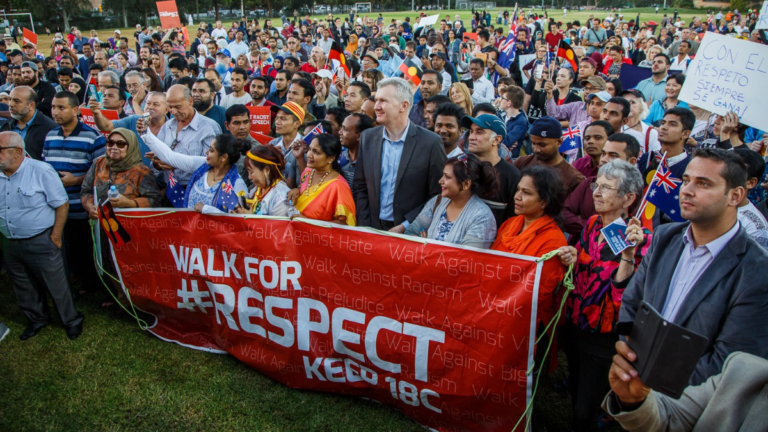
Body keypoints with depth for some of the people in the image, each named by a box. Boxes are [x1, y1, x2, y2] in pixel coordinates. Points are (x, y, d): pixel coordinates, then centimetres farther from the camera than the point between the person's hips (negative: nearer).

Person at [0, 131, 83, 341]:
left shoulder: (41, 171, -14)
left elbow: (62, 204, -12)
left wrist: (56, 236, -13)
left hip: (40, 242, -6)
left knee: (57, 285, 5)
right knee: (23, 287, 20)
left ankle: (72, 320, 23)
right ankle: (37, 319, 40)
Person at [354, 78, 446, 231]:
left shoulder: (431, 143, -8)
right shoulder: (367, 138, 5)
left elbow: (438, 195, -5)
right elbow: (360, 188, 10)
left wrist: (405, 226, -9)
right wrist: (365, 226, 0)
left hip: (411, 231, -3)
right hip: (373, 229, 3)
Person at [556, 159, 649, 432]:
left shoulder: (641, 239, -18)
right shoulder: (592, 224, 0)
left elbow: (624, 294, -26)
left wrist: (628, 253, -36)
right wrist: (571, 261, -8)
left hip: (604, 338, -6)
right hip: (574, 325, 6)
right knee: (575, 396, 25)